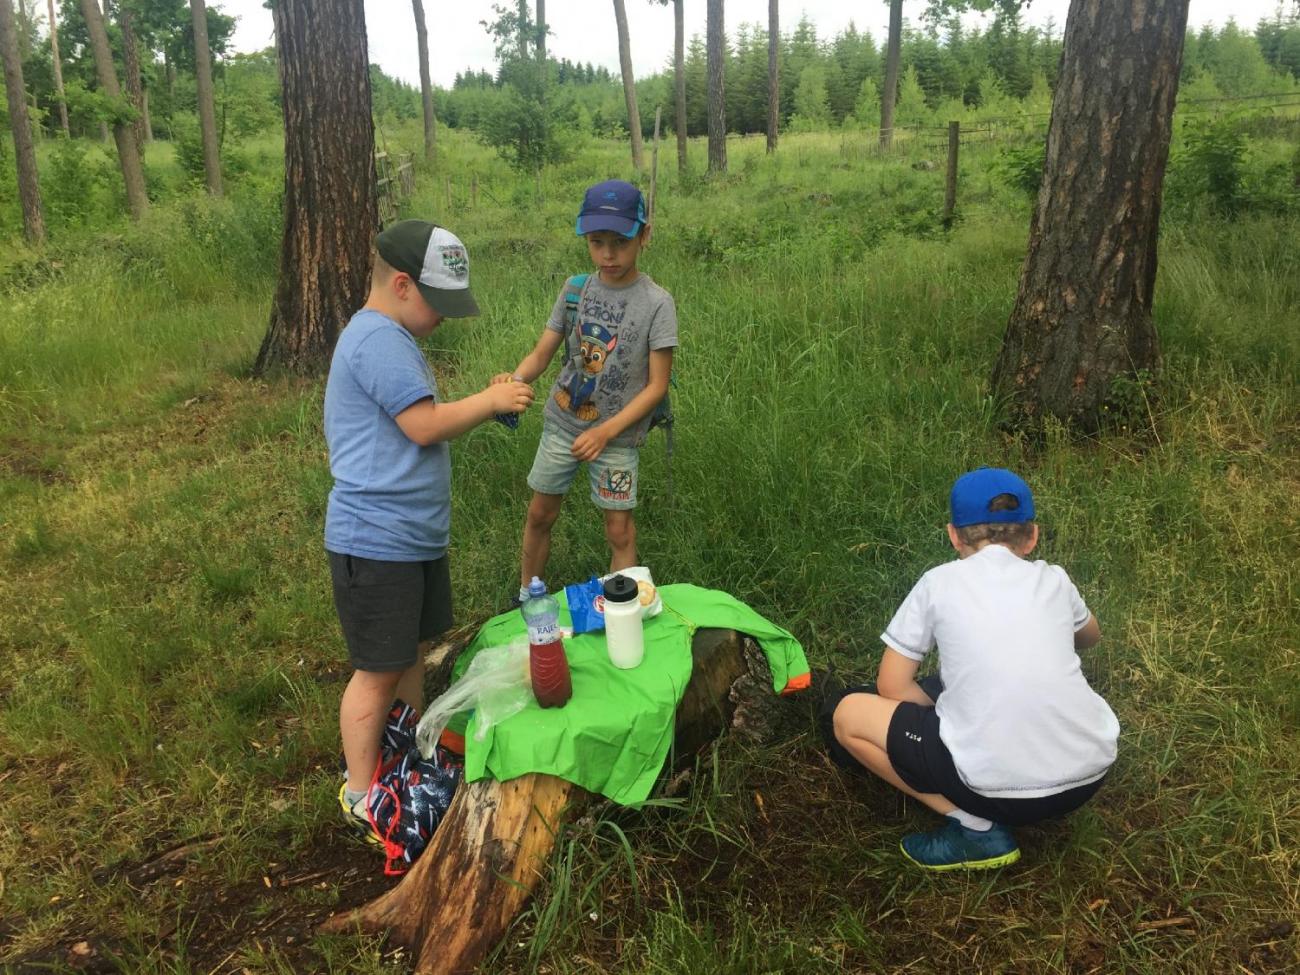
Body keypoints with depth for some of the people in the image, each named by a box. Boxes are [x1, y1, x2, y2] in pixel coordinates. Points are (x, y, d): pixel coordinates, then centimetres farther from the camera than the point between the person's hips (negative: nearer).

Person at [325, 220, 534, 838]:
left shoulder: (392, 338, 15)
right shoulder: (378, 338, -19)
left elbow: (422, 424, 17)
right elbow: (424, 425, -23)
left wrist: (486, 404, 4)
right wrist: (488, 401, -11)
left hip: (416, 536, 10)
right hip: (376, 542, -10)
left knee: (413, 654, 21)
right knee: (379, 672, 2)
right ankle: (362, 799, 18)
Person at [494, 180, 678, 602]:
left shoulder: (656, 303, -14)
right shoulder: (576, 289, -3)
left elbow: (656, 385, -14)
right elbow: (541, 353, -2)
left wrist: (606, 431, -22)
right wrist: (514, 378, -25)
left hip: (616, 434, -4)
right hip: (561, 423, 4)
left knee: (619, 532, 3)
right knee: (540, 515, 15)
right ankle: (525, 600, 35)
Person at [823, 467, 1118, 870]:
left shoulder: (938, 582, 3)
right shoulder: (1053, 579, 13)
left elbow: (893, 687, 5)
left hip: (1000, 789, -6)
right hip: (1089, 774, 6)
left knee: (843, 713, 8)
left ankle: (975, 828, 3)